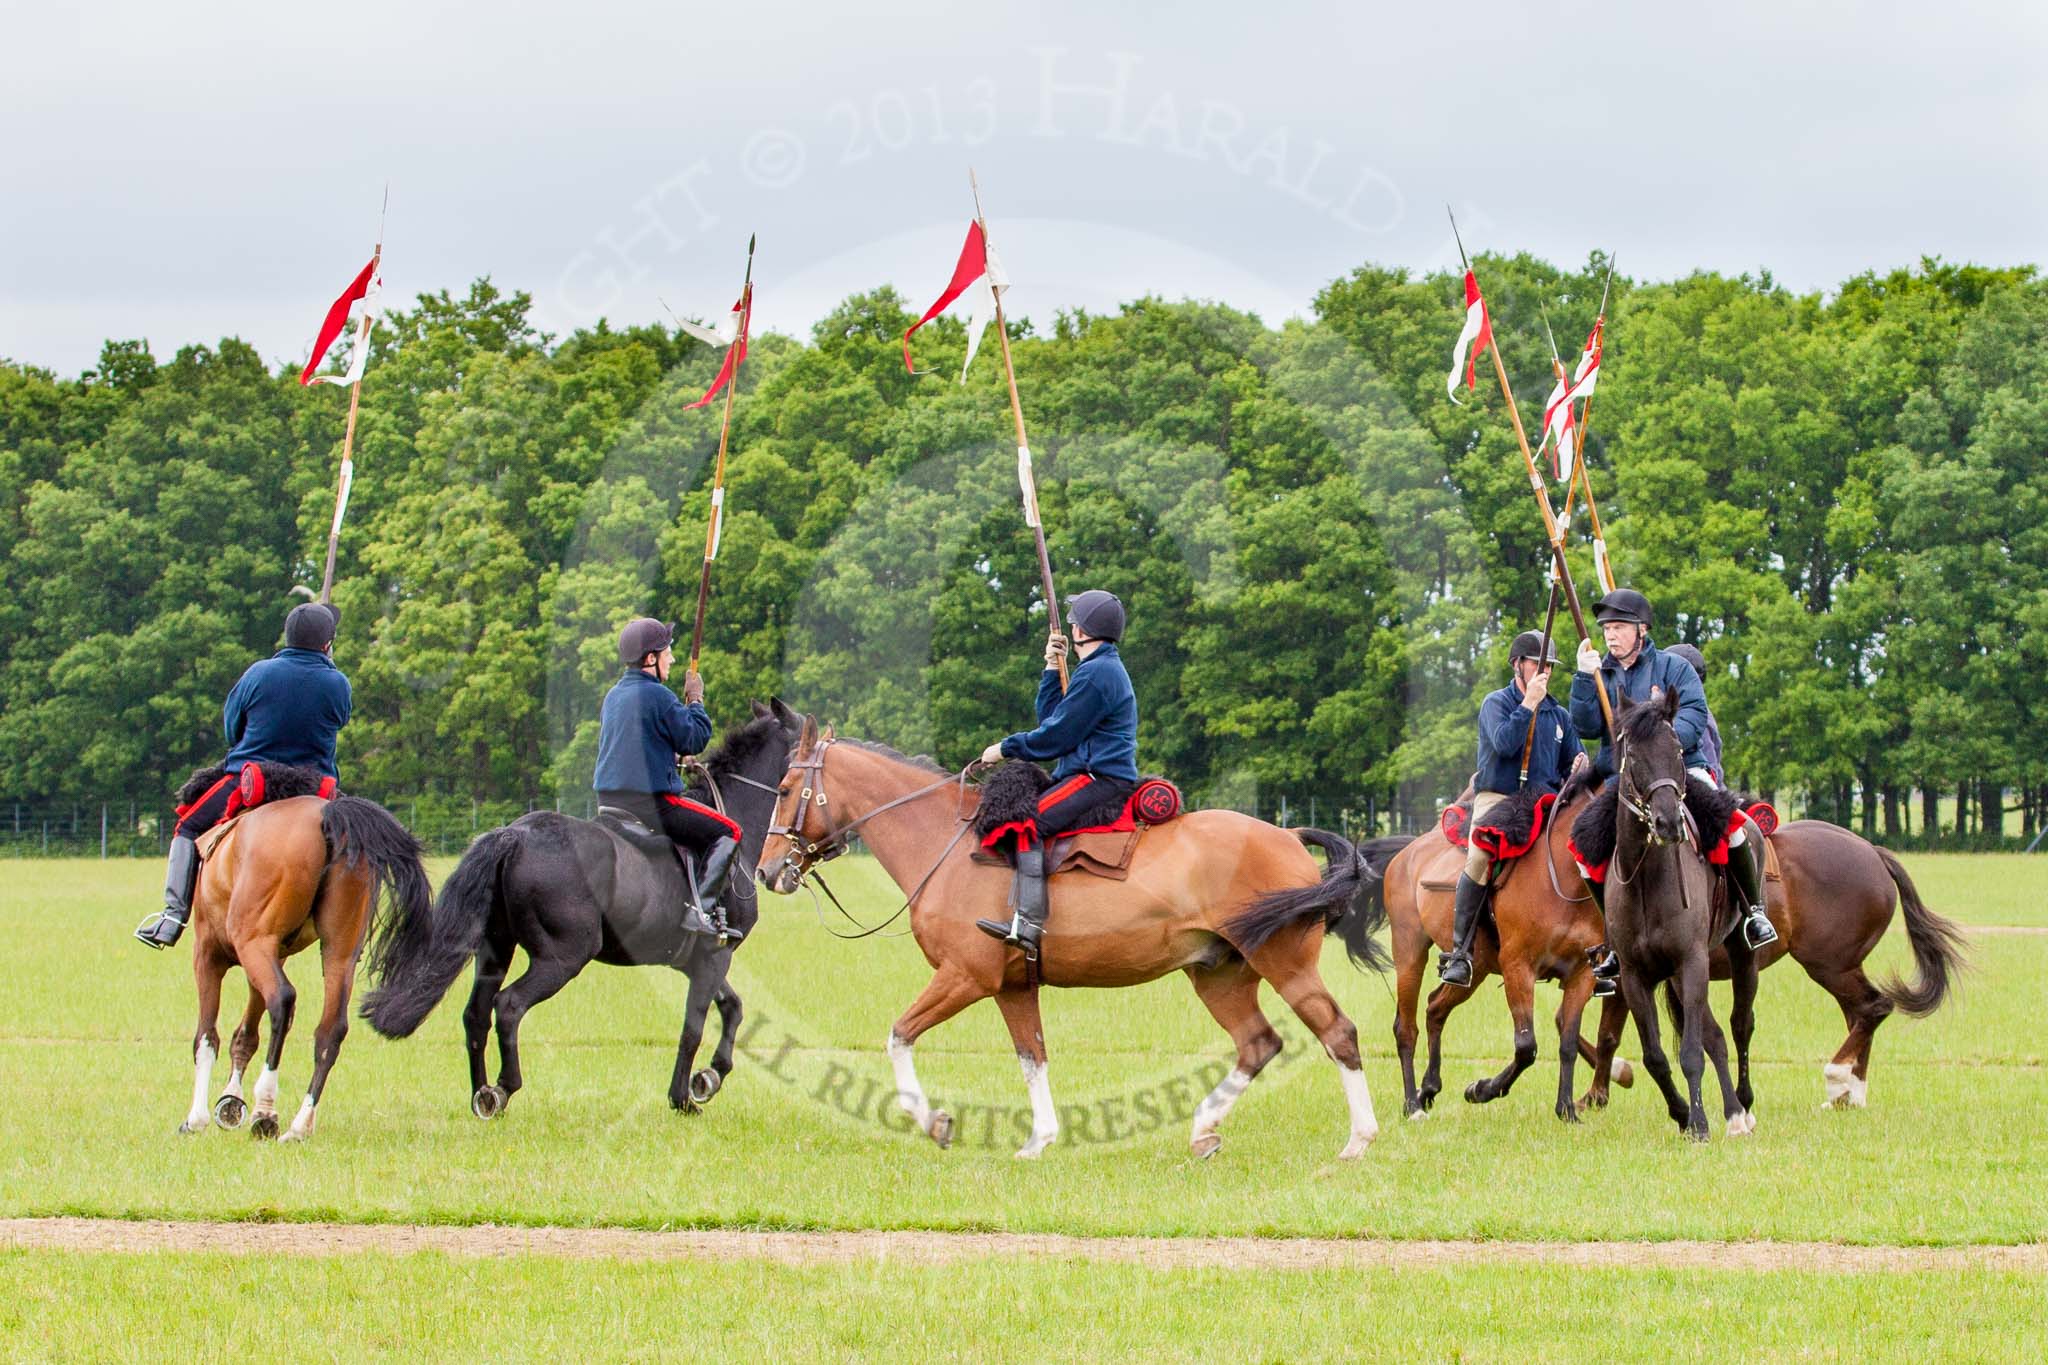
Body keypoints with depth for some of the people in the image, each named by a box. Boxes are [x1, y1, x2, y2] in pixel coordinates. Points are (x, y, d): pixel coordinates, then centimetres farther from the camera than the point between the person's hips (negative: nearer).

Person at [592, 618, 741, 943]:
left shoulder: (613, 696, 14)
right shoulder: (657, 695, -13)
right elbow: (696, 738, -9)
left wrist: (674, 756, 26)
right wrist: (695, 701, 5)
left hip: (610, 800, 9)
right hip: (650, 802, -9)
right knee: (727, 833, -1)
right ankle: (701, 909, -14)